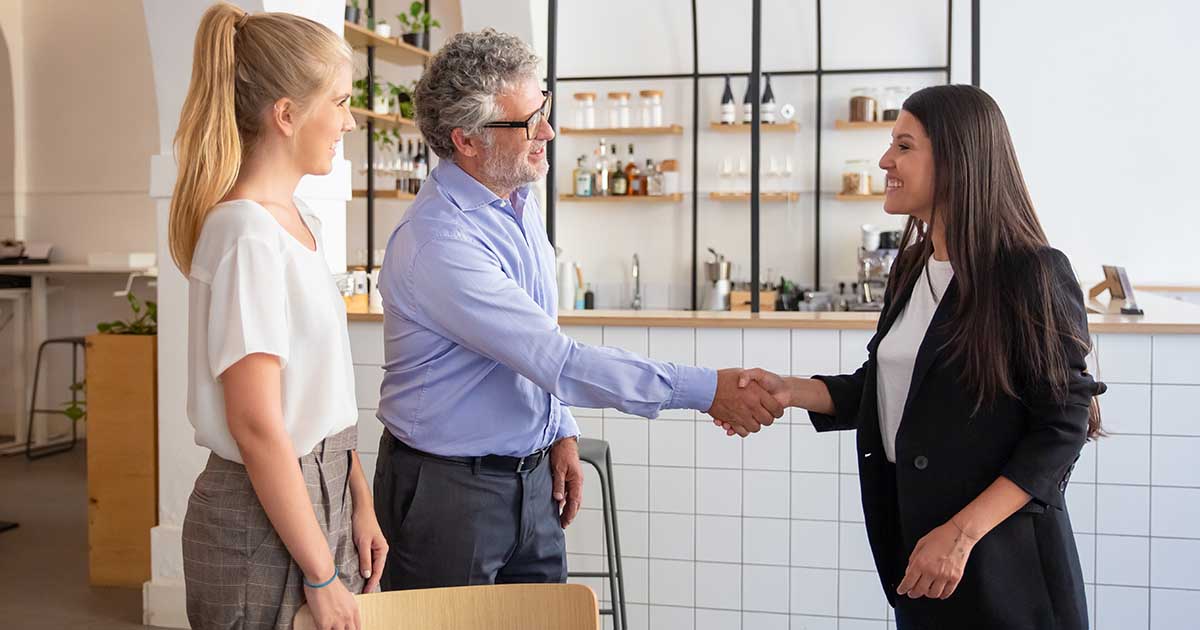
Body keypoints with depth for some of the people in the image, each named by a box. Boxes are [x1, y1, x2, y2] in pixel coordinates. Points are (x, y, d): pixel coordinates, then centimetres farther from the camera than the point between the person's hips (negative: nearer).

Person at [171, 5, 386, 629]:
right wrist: (322, 577, -17)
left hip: (320, 493, 8)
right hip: (261, 520, -8)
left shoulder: (300, 220, 8)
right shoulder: (246, 236, -19)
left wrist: (360, 501, 9)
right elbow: (257, 426, -21)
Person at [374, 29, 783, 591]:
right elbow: (556, 360, -28)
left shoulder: (520, 201, 4)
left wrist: (561, 433, 8)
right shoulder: (438, 244, -26)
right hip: (449, 487, -8)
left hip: (532, 476, 8)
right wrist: (703, 390, -26)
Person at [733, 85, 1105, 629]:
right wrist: (790, 391, -1)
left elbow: (1062, 427, -16)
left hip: (998, 551, -7)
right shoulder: (915, 267, 8)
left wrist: (961, 533, -22)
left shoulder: (1032, 273, -15)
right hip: (911, 525, 7)